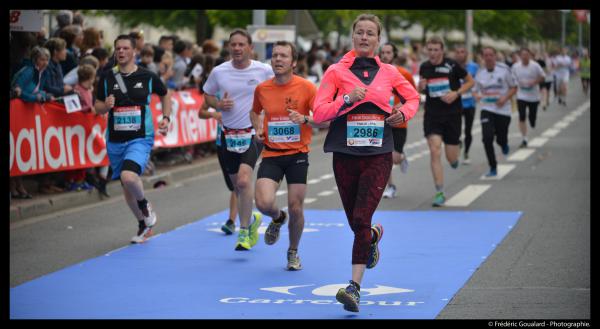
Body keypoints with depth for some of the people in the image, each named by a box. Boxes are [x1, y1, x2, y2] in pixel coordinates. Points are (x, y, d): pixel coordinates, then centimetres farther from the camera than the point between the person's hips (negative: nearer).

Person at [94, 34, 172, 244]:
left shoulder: (147, 77, -1)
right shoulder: (107, 78, 3)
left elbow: (165, 95, 16)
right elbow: (97, 107, 9)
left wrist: (166, 118, 4)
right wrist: (105, 106, -13)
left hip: (140, 138, -4)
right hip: (115, 140, 4)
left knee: (129, 177, -28)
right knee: (127, 188, 12)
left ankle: (144, 204, 3)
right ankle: (144, 226, 33)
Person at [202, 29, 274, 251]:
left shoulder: (264, 70, -5)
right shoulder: (219, 72, -1)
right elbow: (207, 95, 14)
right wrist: (218, 104, -8)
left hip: (254, 132, -3)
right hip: (229, 134, 3)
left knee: (244, 180, -21)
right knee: (237, 185, 12)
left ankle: (244, 232, -11)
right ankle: (252, 219, 40)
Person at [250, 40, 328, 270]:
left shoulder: (306, 87, -7)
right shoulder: (262, 89, 3)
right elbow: (255, 112, 24)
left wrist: (304, 119, -26)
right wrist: (258, 128, 4)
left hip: (297, 154, -2)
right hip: (271, 154, 2)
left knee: (296, 208, 0)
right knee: (264, 203, -17)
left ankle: (293, 252, 26)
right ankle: (278, 218, 21)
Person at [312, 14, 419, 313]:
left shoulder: (388, 72, 6)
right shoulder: (336, 72, 0)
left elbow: (413, 97, 22)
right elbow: (318, 113, -6)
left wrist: (403, 113, 2)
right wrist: (347, 99, -19)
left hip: (378, 155, -1)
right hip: (345, 155, 1)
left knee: (361, 218, -15)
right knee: (356, 223, 10)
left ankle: (355, 287, -14)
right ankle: (374, 235, 48)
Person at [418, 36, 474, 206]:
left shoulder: (452, 65, -8)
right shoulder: (424, 67, 2)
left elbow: (470, 81, 2)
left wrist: (456, 93, -13)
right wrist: (421, 86, -6)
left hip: (452, 114, -1)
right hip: (432, 115, 2)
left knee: (451, 158, 3)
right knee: (435, 152, -13)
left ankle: (455, 157, 44)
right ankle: (440, 193, -6)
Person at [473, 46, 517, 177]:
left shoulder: (504, 70, -3)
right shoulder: (480, 73, 4)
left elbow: (513, 88, 3)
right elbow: (475, 91, 14)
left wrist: (505, 98, -14)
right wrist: (476, 96, -10)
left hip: (503, 110, -1)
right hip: (487, 110, 1)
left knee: (501, 139, 3)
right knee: (487, 138, -14)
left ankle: (504, 145, 44)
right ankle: (493, 168, -1)